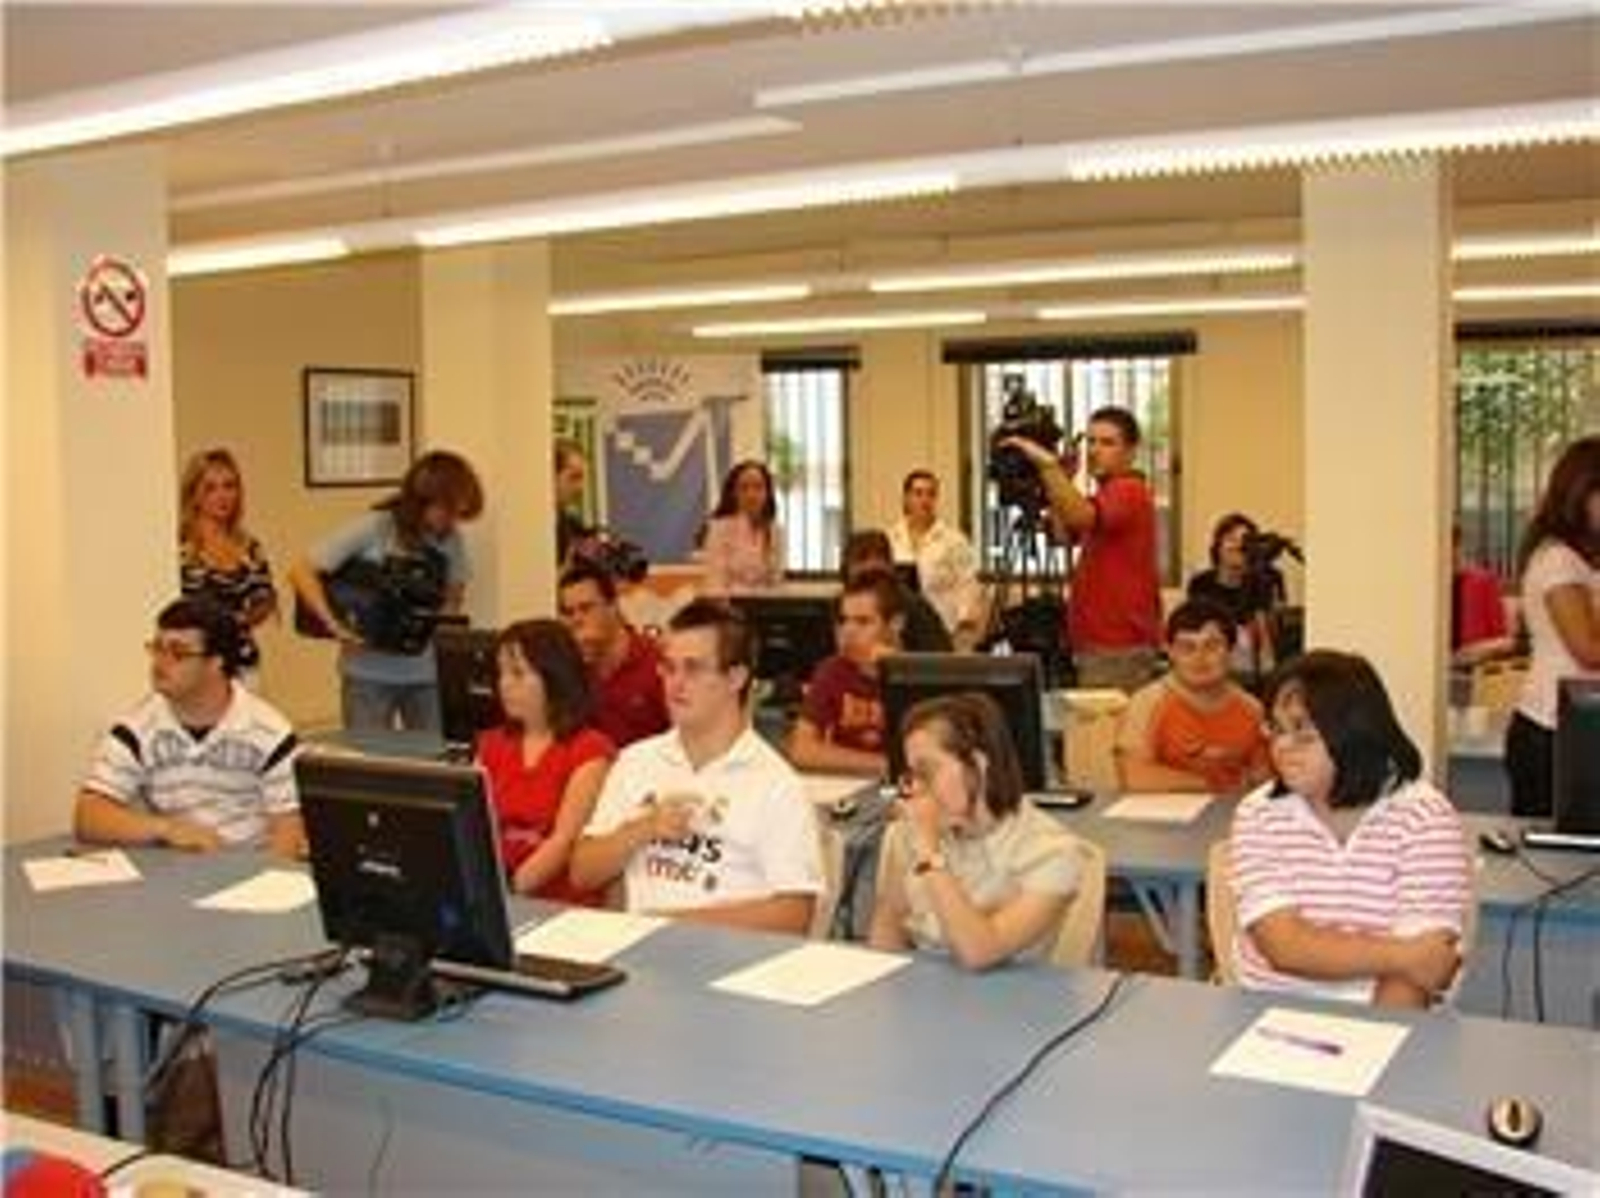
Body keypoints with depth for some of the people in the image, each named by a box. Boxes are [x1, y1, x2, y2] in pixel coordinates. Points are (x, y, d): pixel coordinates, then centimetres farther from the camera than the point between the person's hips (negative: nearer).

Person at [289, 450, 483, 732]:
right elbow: (302, 572, -12)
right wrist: (337, 626, -22)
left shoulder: (451, 539, 0)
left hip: (427, 674, 3)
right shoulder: (372, 529, -11)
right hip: (369, 674, -3)